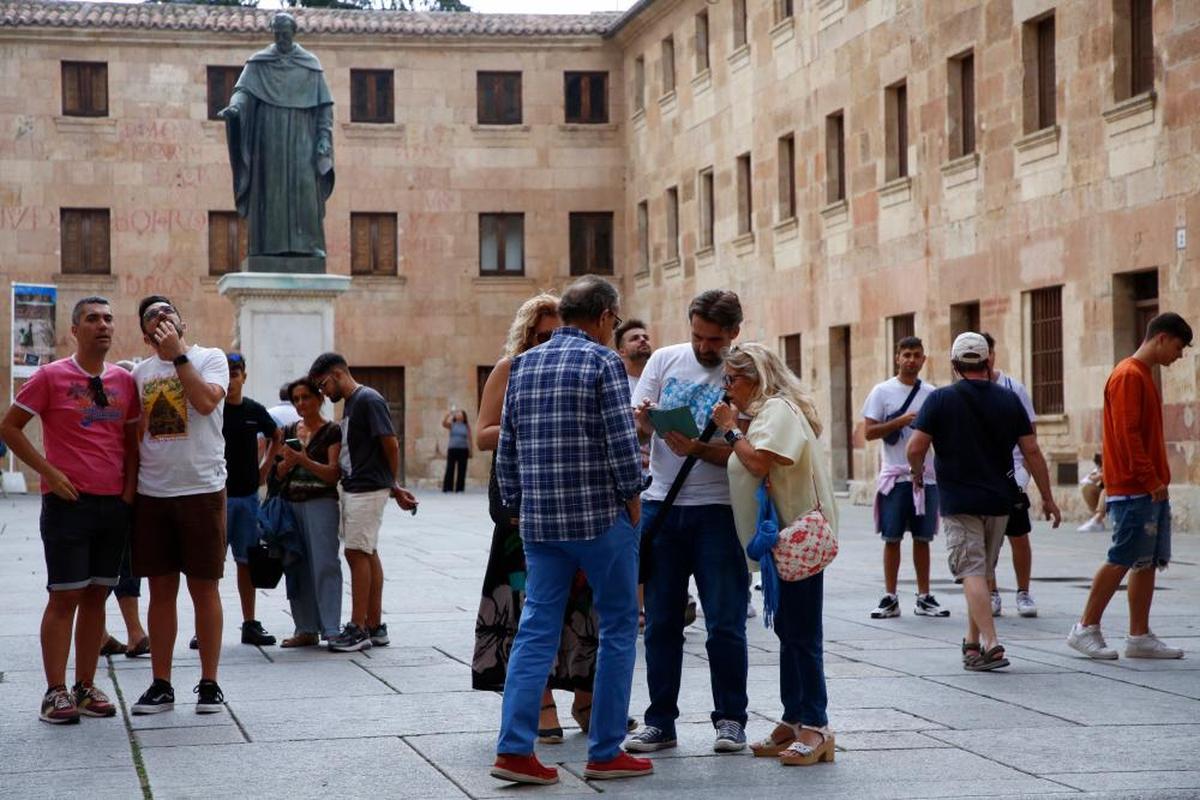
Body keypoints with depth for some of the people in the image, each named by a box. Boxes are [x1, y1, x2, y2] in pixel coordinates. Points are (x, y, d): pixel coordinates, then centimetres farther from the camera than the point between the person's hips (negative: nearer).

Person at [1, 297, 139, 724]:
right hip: (68, 501, -5)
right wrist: (49, 472, -8)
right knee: (65, 597, -5)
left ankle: (86, 688, 15)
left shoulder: (124, 381, 9)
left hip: (115, 504, 5)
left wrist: (130, 484, 5)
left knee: (96, 596, 8)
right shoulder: (51, 376, -3)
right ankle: (56, 693, 0)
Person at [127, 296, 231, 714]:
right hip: (152, 495, 4)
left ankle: (209, 684, 9)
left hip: (202, 491, -4)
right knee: (161, 589, 7)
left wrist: (178, 355, -14)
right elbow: (133, 433, 16)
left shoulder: (210, 357, 1)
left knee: (204, 588, 2)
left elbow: (205, 401, -18)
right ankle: (160, 685, 13)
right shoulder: (140, 372, 13)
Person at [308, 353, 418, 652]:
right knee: (367, 554, 10)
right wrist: (394, 489, 13)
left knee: (357, 552, -9)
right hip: (353, 489, 9)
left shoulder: (369, 400, -13)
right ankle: (374, 625, 14)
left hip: (368, 489, -9)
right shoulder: (350, 404, 16)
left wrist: (393, 486, 0)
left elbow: (391, 445, -14)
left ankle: (359, 628, -7)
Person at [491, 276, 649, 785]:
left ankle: (514, 748, -1)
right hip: (600, 517, -5)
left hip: (539, 522, 5)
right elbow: (622, 441, -13)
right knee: (618, 630, 6)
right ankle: (605, 752, 8)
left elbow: (506, 450, 12)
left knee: (536, 632, 7)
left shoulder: (522, 366, 11)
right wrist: (632, 500, -2)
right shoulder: (603, 362, -7)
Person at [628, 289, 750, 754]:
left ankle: (730, 719, 13)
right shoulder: (665, 361, 6)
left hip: (718, 510, -3)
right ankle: (660, 722, 16)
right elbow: (635, 420, 4)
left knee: (725, 623, 0)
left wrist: (697, 450, -26)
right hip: (661, 506, 3)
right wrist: (644, 421, -20)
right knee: (661, 622, 8)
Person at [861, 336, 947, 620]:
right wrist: (901, 421, -15)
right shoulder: (882, 391, 0)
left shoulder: (931, 393, 9)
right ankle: (890, 599, 7)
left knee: (922, 538, 8)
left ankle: (924, 598, 13)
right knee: (892, 538, 1)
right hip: (894, 476, -3)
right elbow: (869, 432, -5)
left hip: (926, 476, 3)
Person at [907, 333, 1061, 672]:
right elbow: (1032, 451, 2)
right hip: (999, 501, 4)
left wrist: (917, 473, 11)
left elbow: (915, 447, -10)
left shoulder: (940, 399, -6)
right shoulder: (1008, 400, 3)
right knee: (984, 571, 17)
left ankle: (990, 644, -20)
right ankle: (973, 642, 25)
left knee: (972, 573, -7)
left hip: (958, 501, -4)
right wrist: (1047, 497, 9)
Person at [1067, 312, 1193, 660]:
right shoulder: (1128, 376, -12)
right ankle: (1086, 628, 0)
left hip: (1151, 489, 10)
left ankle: (1140, 636, 10)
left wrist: (1158, 479, 15)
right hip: (1132, 488, -10)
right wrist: (1151, 480, -19)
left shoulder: (1144, 376, 19)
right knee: (1121, 560, -7)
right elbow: (1128, 434, -19)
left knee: (1148, 562, 7)